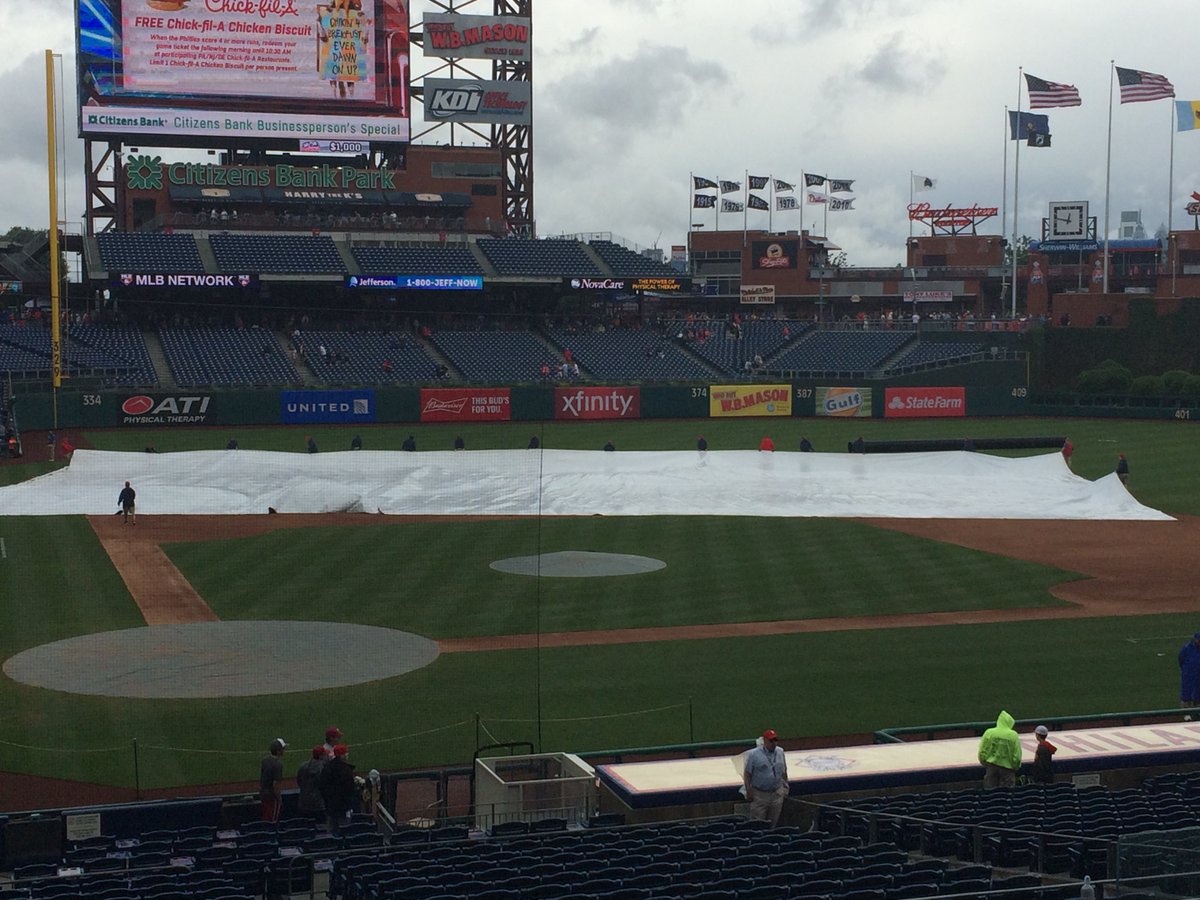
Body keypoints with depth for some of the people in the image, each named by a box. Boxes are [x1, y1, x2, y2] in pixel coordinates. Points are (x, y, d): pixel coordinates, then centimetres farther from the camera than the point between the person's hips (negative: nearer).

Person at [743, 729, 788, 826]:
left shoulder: (780, 752, 6)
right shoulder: (754, 754, -9)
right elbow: (747, 773, -6)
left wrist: (785, 787, 14)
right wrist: (748, 791, -9)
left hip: (777, 794, 5)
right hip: (759, 794, -4)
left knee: (773, 823, 12)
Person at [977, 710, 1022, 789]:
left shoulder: (989, 733, -9)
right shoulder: (1013, 735, -13)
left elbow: (982, 751, -3)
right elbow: (1017, 755, -7)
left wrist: (983, 762, 15)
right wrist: (1016, 766, 11)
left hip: (991, 765, 2)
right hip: (1007, 767, -1)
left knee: (990, 790, 11)